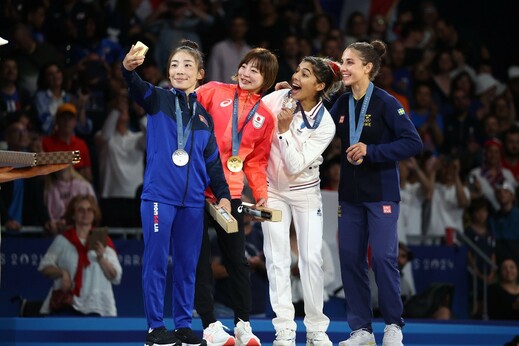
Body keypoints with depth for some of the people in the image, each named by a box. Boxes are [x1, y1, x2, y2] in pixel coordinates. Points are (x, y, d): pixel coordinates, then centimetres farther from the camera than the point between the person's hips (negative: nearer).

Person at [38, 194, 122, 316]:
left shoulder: (103, 242, 10)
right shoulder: (63, 240, 10)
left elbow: (116, 276, 3)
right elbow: (44, 266, 7)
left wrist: (101, 257, -14)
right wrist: (61, 272, -12)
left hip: (96, 307, 0)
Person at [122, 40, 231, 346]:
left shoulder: (204, 115, 13)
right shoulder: (159, 100, 1)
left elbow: (212, 160, 17)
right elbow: (139, 89, -21)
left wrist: (223, 194, 8)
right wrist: (129, 69, -43)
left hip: (192, 201, 4)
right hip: (159, 196, -4)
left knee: (187, 265, 8)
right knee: (156, 262, -1)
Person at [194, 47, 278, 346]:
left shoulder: (265, 117, 11)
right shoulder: (214, 92, 3)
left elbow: (257, 162, 13)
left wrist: (261, 193, 0)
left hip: (231, 192, 3)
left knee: (237, 259, 7)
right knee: (200, 257, -2)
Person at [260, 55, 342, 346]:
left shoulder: (325, 125, -19)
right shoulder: (279, 98, -14)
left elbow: (295, 165, -23)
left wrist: (284, 130, -30)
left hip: (305, 191, -1)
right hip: (272, 189, 2)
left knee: (312, 259, -3)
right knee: (278, 259, -1)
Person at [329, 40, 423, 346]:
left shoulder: (386, 103, -12)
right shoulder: (342, 104, 6)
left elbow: (414, 143, -16)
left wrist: (371, 151, -22)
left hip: (381, 193, -6)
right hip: (350, 193, 6)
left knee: (383, 257, -8)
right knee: (350, 258, 4)